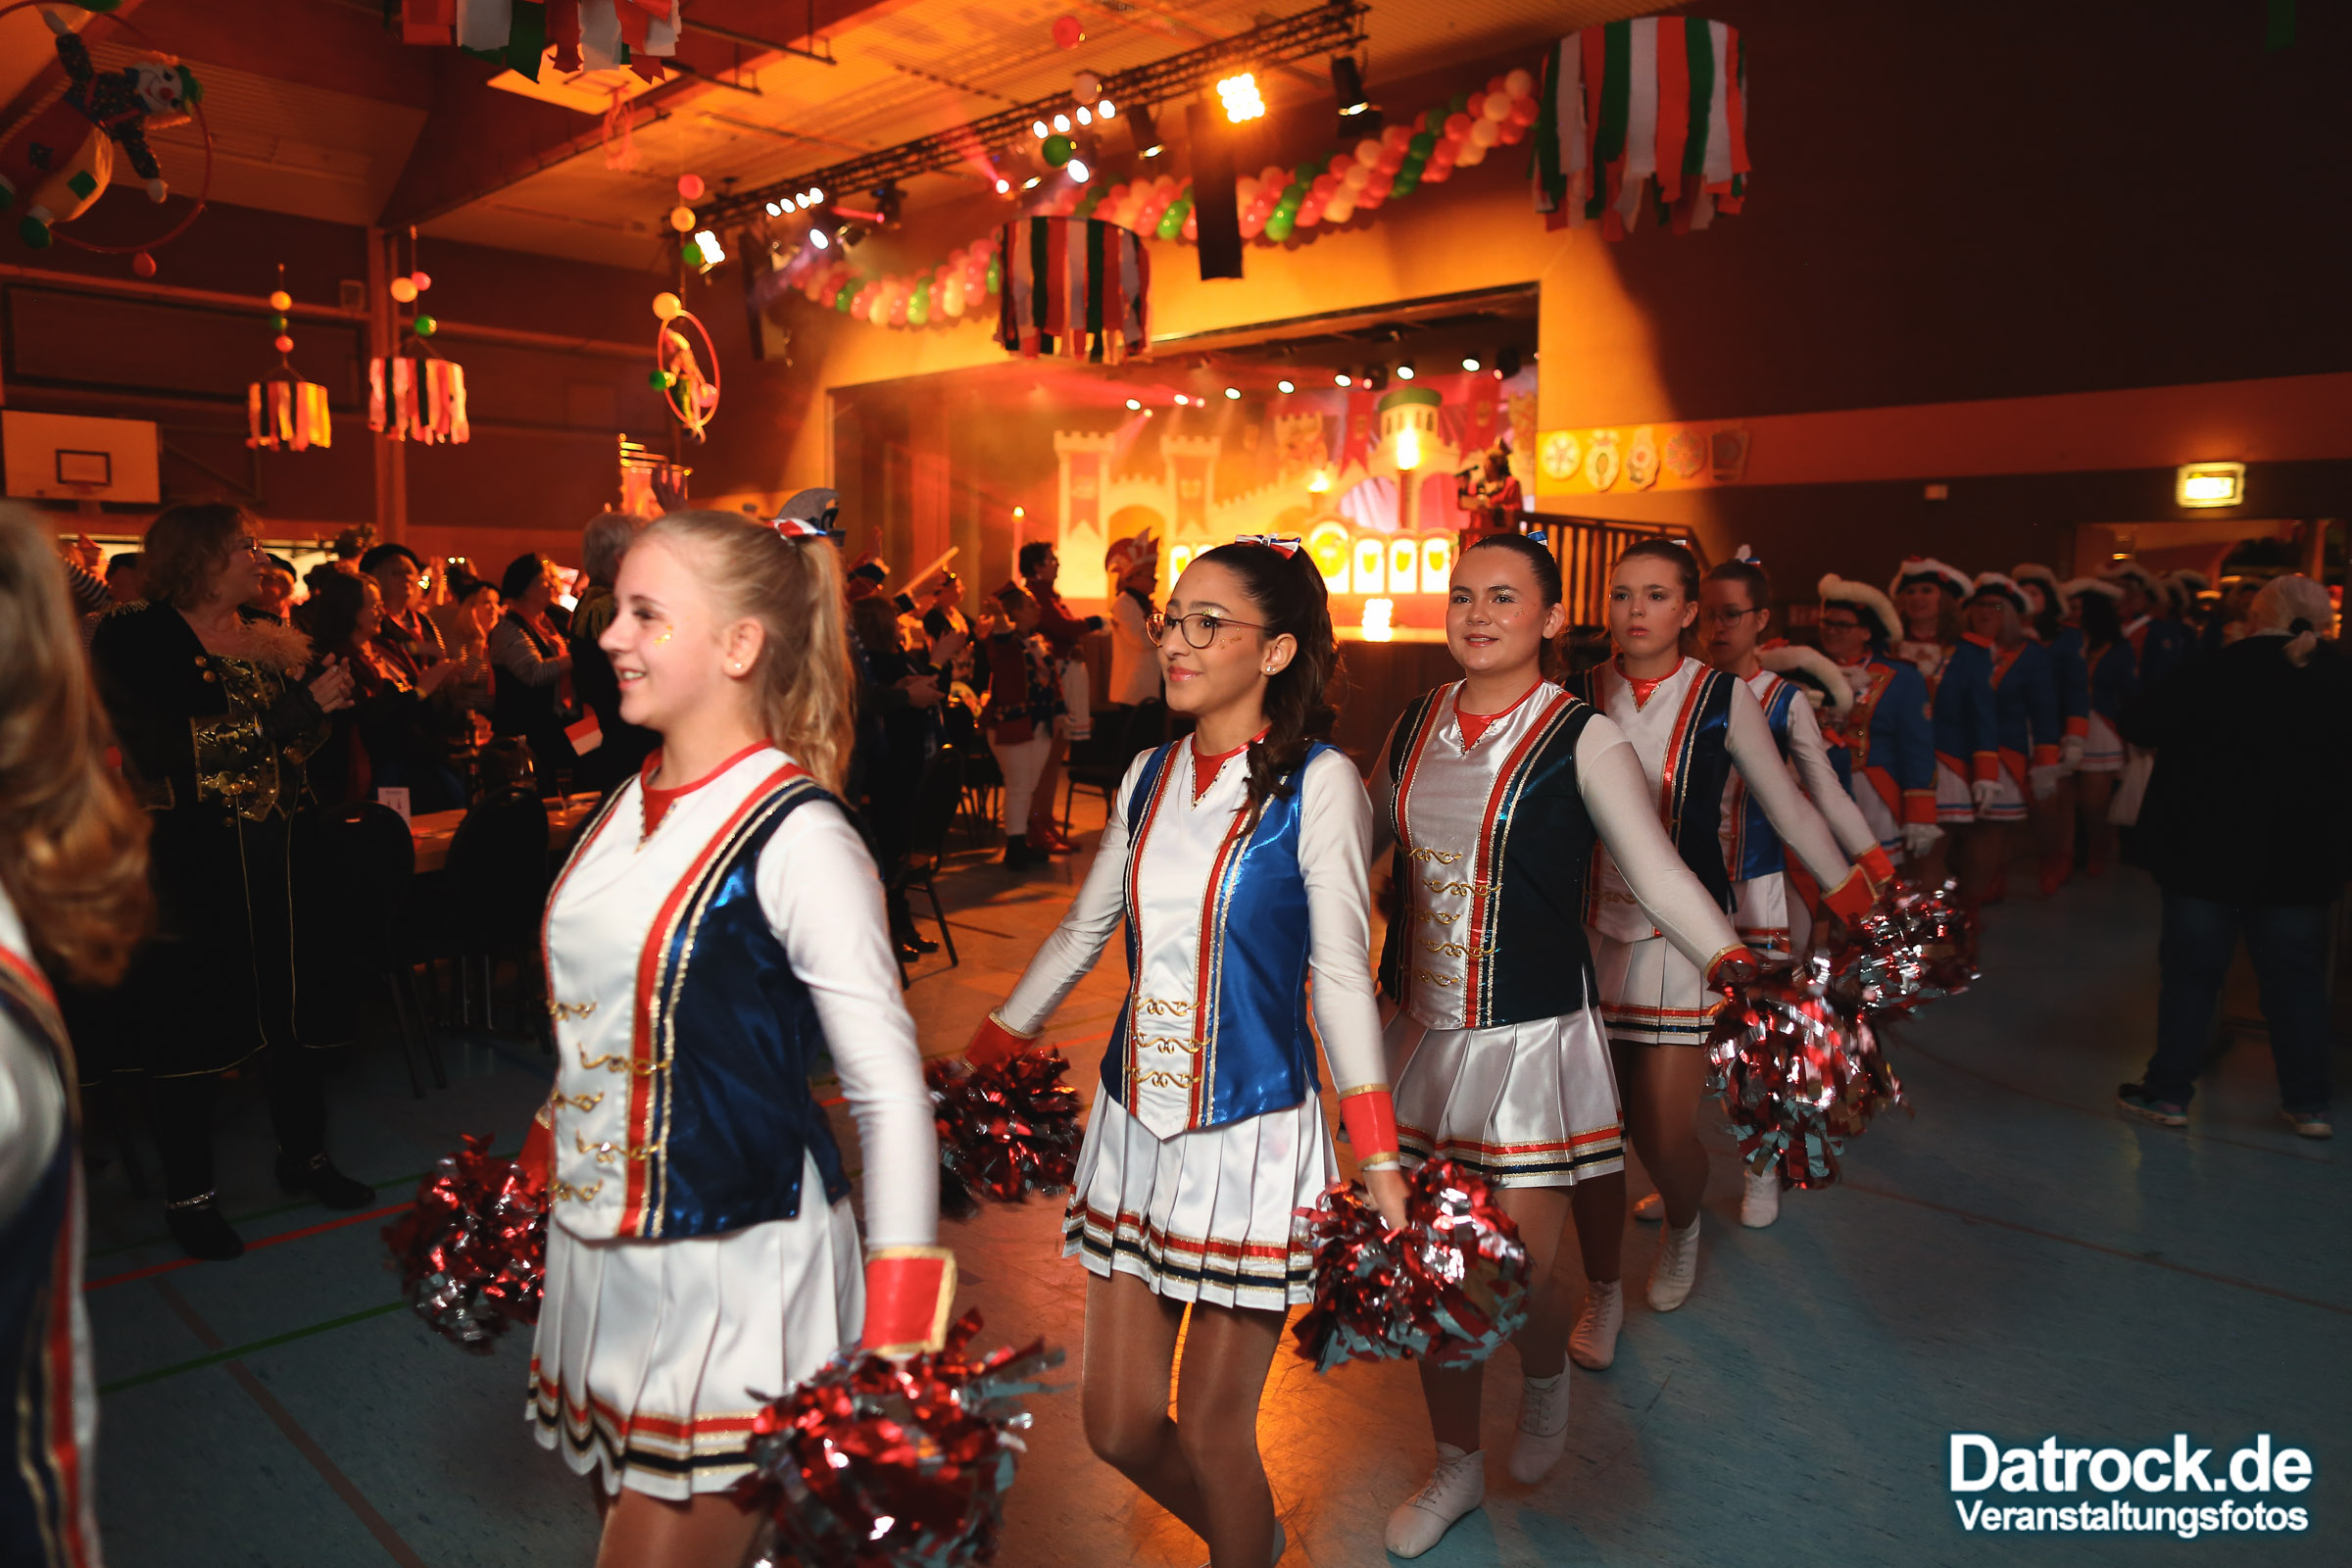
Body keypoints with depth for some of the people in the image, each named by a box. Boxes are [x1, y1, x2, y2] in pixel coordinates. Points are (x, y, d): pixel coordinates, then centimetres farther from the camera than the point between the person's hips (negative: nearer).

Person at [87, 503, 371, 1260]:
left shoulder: (269, 637, 11)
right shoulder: (135, 640, -7)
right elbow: (169, 748, -21)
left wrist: (322, 690, -4)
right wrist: (294, 709, -22)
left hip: (277, 858, 5)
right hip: (185, 866, -5)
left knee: (294, 1007, 9)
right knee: (189, 1025, 5)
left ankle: (304, 1155, 27)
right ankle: (188, 1194, 18)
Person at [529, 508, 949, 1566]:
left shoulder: (795, 837, -18)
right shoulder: (633, 804, 4)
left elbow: (889, 1093, -19)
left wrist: (895, 1348, -21)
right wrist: (536, 1177, 20)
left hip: (734, 1277, -7)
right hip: (602, 1257, 7)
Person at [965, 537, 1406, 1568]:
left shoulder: (1317, 784, -10)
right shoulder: (1149, 776, 5)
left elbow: (1341, 972, -10)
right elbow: (1083, 930, 14)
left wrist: (1379, 1159, -15)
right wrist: (984, 1058, 17)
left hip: (1252, 1137, -5)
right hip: (1133, 1126, 6)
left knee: (1211, 1432, 5)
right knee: (1119, 1426, 14)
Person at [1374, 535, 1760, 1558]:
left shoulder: (1582, 738, -8)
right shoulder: (1416, 726, 6)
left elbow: (1657, 872, -12)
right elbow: (1357, 842, 18)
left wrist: (1735, 964, -25)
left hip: (1533, 1039, -4)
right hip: (1422, 1032, 4)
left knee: (1518, 1277, -1)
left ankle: (1548, 1378, 38)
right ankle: (1457, 1464, 36)